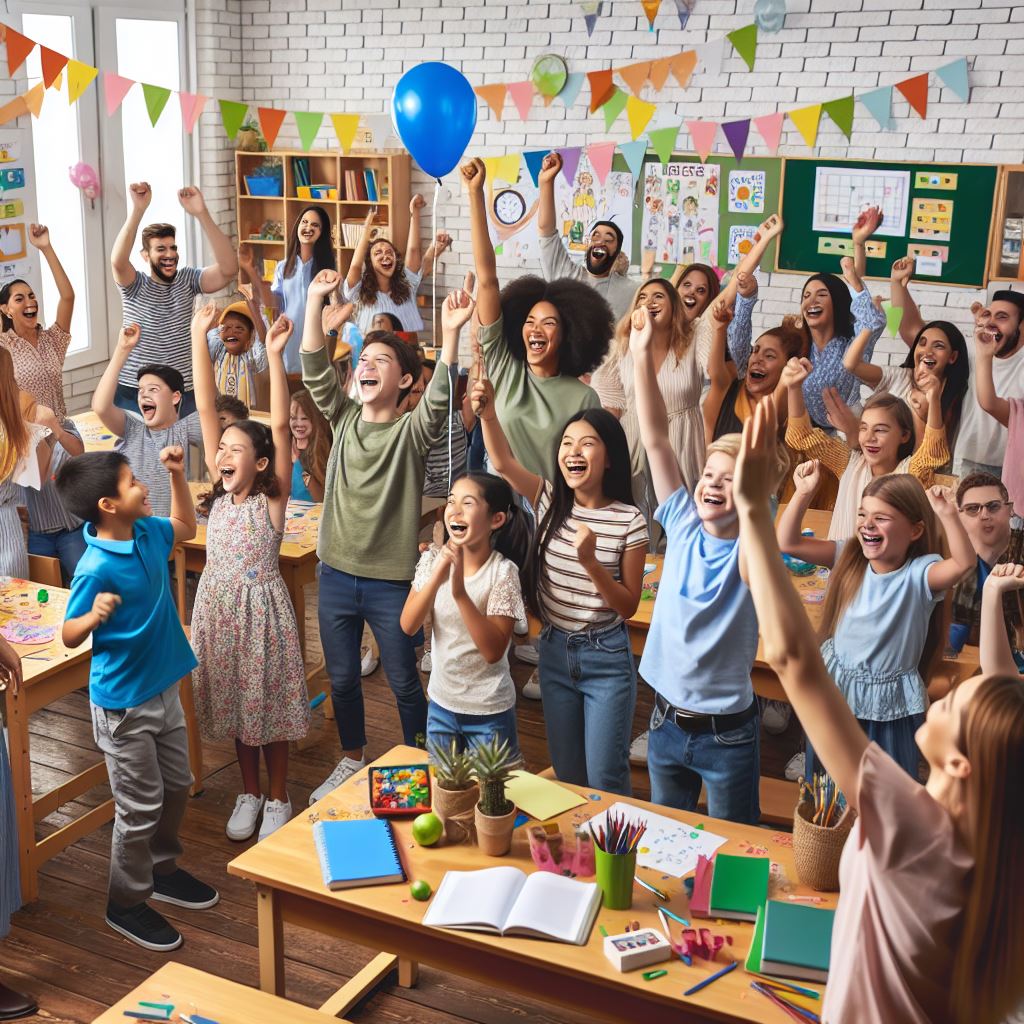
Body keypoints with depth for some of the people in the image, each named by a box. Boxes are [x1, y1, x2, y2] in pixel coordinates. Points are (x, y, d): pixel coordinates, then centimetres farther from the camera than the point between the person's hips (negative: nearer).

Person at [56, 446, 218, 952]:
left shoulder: (147, 532, -4)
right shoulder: (96, 568, -26)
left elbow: (185, 526, 18)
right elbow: (69, 636, -17)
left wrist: (177, 474, 5)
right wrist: (96, 615, -39)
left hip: (163, 688, 8)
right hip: (123, 704, -8)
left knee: (177, 786, 22)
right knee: (140, 807, 5)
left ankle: (162, 869, 44)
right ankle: (127, 903, 24)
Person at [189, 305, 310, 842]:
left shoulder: (272, 497, -11)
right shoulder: (220, 492, -1)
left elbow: (280, 426, -23)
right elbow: (205, 410, -4)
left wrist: (275, 354, -29)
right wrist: (198, 337, -8)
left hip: (262, 607, -5)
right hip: (217, 606, 5)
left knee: (268, 702, 7)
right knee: (233, 700, 15)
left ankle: (278, 798, 25)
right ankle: (249, 793, 33)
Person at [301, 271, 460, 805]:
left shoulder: (411, 431, -10)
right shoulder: (344, 418, 3)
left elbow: (439, 397, -29)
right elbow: (314, 369, -7)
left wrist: (450, 334, -43)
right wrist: (316, 298, -18)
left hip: (391, 582, -4)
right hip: (336, 575, 4)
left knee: (404, 684, 9)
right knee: (341, 678, 18)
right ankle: (351, 761, 38)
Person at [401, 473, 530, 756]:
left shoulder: (503, 571, -19)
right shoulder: (433, 558, -6)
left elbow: (494, 651, -24)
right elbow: (408, 626, -12)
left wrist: (459, 591, -33)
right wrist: (436, 578, -27)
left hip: (489, 712, -4)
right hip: (440, 703, 4)